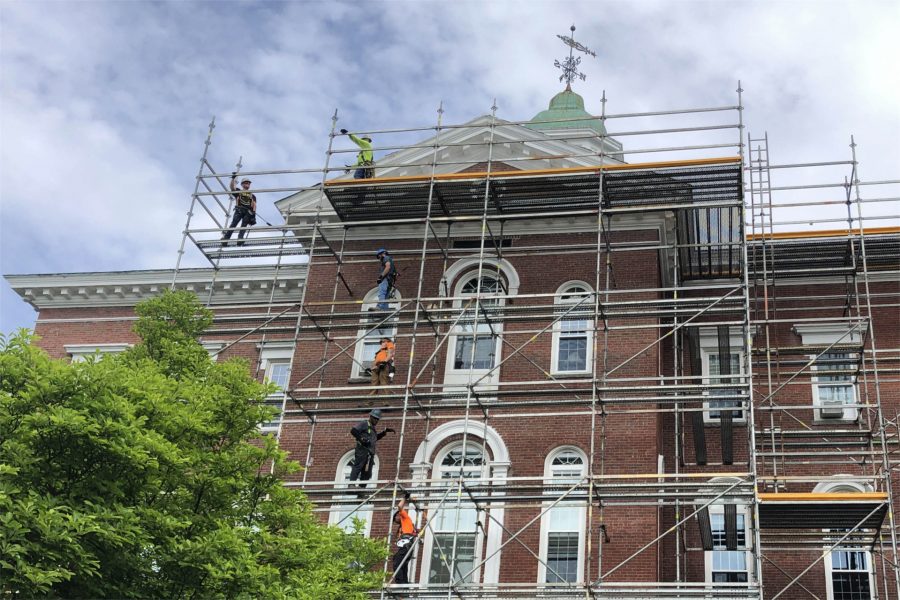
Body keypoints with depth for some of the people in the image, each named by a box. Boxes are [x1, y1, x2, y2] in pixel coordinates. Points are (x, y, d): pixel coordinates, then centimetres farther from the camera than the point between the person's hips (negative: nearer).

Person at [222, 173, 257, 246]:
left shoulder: (252, 195, 29)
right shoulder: (238, 192, 24)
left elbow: (254, 204, 15)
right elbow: (232, 187, 6)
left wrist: (254, 212, -5)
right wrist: (233, 178, -8)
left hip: (248, 212, 2)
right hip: (239, 210, -2)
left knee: (244, 226, -16)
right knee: (233, 224, -18)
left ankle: (240, 240, -31)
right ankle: (226, 237, -29)